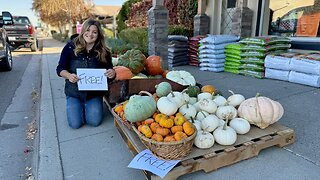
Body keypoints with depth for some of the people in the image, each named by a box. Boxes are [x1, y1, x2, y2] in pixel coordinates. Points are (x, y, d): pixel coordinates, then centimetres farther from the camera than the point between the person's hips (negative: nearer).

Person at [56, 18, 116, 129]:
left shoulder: (103, 52, -6)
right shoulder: (71, 46, -7)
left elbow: (110, 72, 0)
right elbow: (60, 68, -4)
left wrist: (112, 74, -26)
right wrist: (69, 75, -27)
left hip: (94, 93, 0)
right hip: (74, 92, 0)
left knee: (95, 122, -9)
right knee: (75, 124, -7)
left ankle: (87, 106, 25)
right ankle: (80, 106, 27)